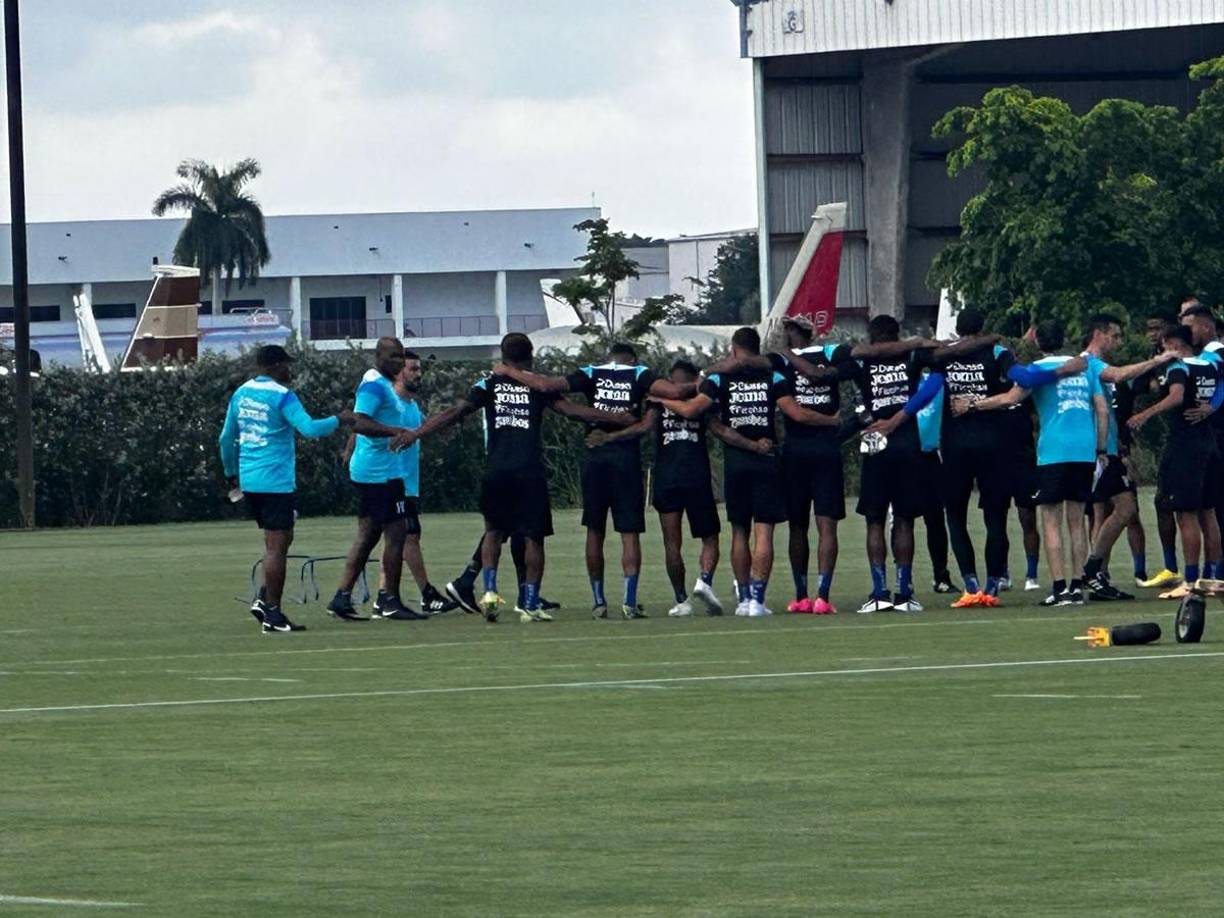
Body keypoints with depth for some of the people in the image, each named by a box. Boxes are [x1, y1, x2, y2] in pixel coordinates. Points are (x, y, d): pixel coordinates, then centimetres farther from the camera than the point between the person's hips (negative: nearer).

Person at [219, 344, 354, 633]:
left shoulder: (241, 394, 10)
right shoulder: (281, 397, -12)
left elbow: (227, 438, 18)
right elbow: (309, 428, -21)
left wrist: (231, 472, 28)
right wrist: (338, 420, -6)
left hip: (248, 479, 8)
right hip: (275, 481, -8)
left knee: (278, 541, 18)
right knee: (277, 545, -4)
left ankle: (264, 600, 10)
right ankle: (272, 614, -4)